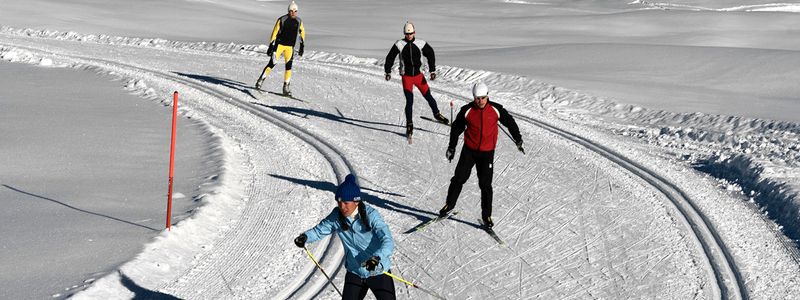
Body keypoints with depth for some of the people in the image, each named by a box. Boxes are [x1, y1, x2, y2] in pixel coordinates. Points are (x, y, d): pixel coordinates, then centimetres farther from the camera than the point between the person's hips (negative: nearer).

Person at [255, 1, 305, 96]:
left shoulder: (298, 21, 3)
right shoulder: (282, 19, -8)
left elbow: (302, 32, 18)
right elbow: (275, 32, -7)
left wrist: (302, 46, 13)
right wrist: (271, 45, -11)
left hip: (290, 47, 3)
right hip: (279, 44, -3)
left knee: (289, 66, -6)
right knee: (272, 63, -12)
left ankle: (286, 88, 0)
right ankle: (260, 80, 1)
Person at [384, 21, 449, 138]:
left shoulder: (421, 44, -4)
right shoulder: (399, 44, -6)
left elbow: (430, 55, 7)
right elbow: (390, 57, 3)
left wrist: (432, 70, 3)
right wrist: (388, 71, 0)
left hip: (418, 75, 2)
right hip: (406, 77, -2)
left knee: (428, 96, 6)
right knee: (409, 101, -9)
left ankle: (437, 114, 30)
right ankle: (409, 125, 2)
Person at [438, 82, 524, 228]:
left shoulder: (496, 109, -9)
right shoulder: (467, 111, -10)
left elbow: (510, 122, 7)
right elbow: (456, 128, 4)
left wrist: (518, 140, 11)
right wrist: (451, 147, 9)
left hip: (487, 152, 0)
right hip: (469, 150, 0)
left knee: (485, 184, -1)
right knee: (459, 178, 3)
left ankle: (486, 215, 9)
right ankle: (449, 204, 22)